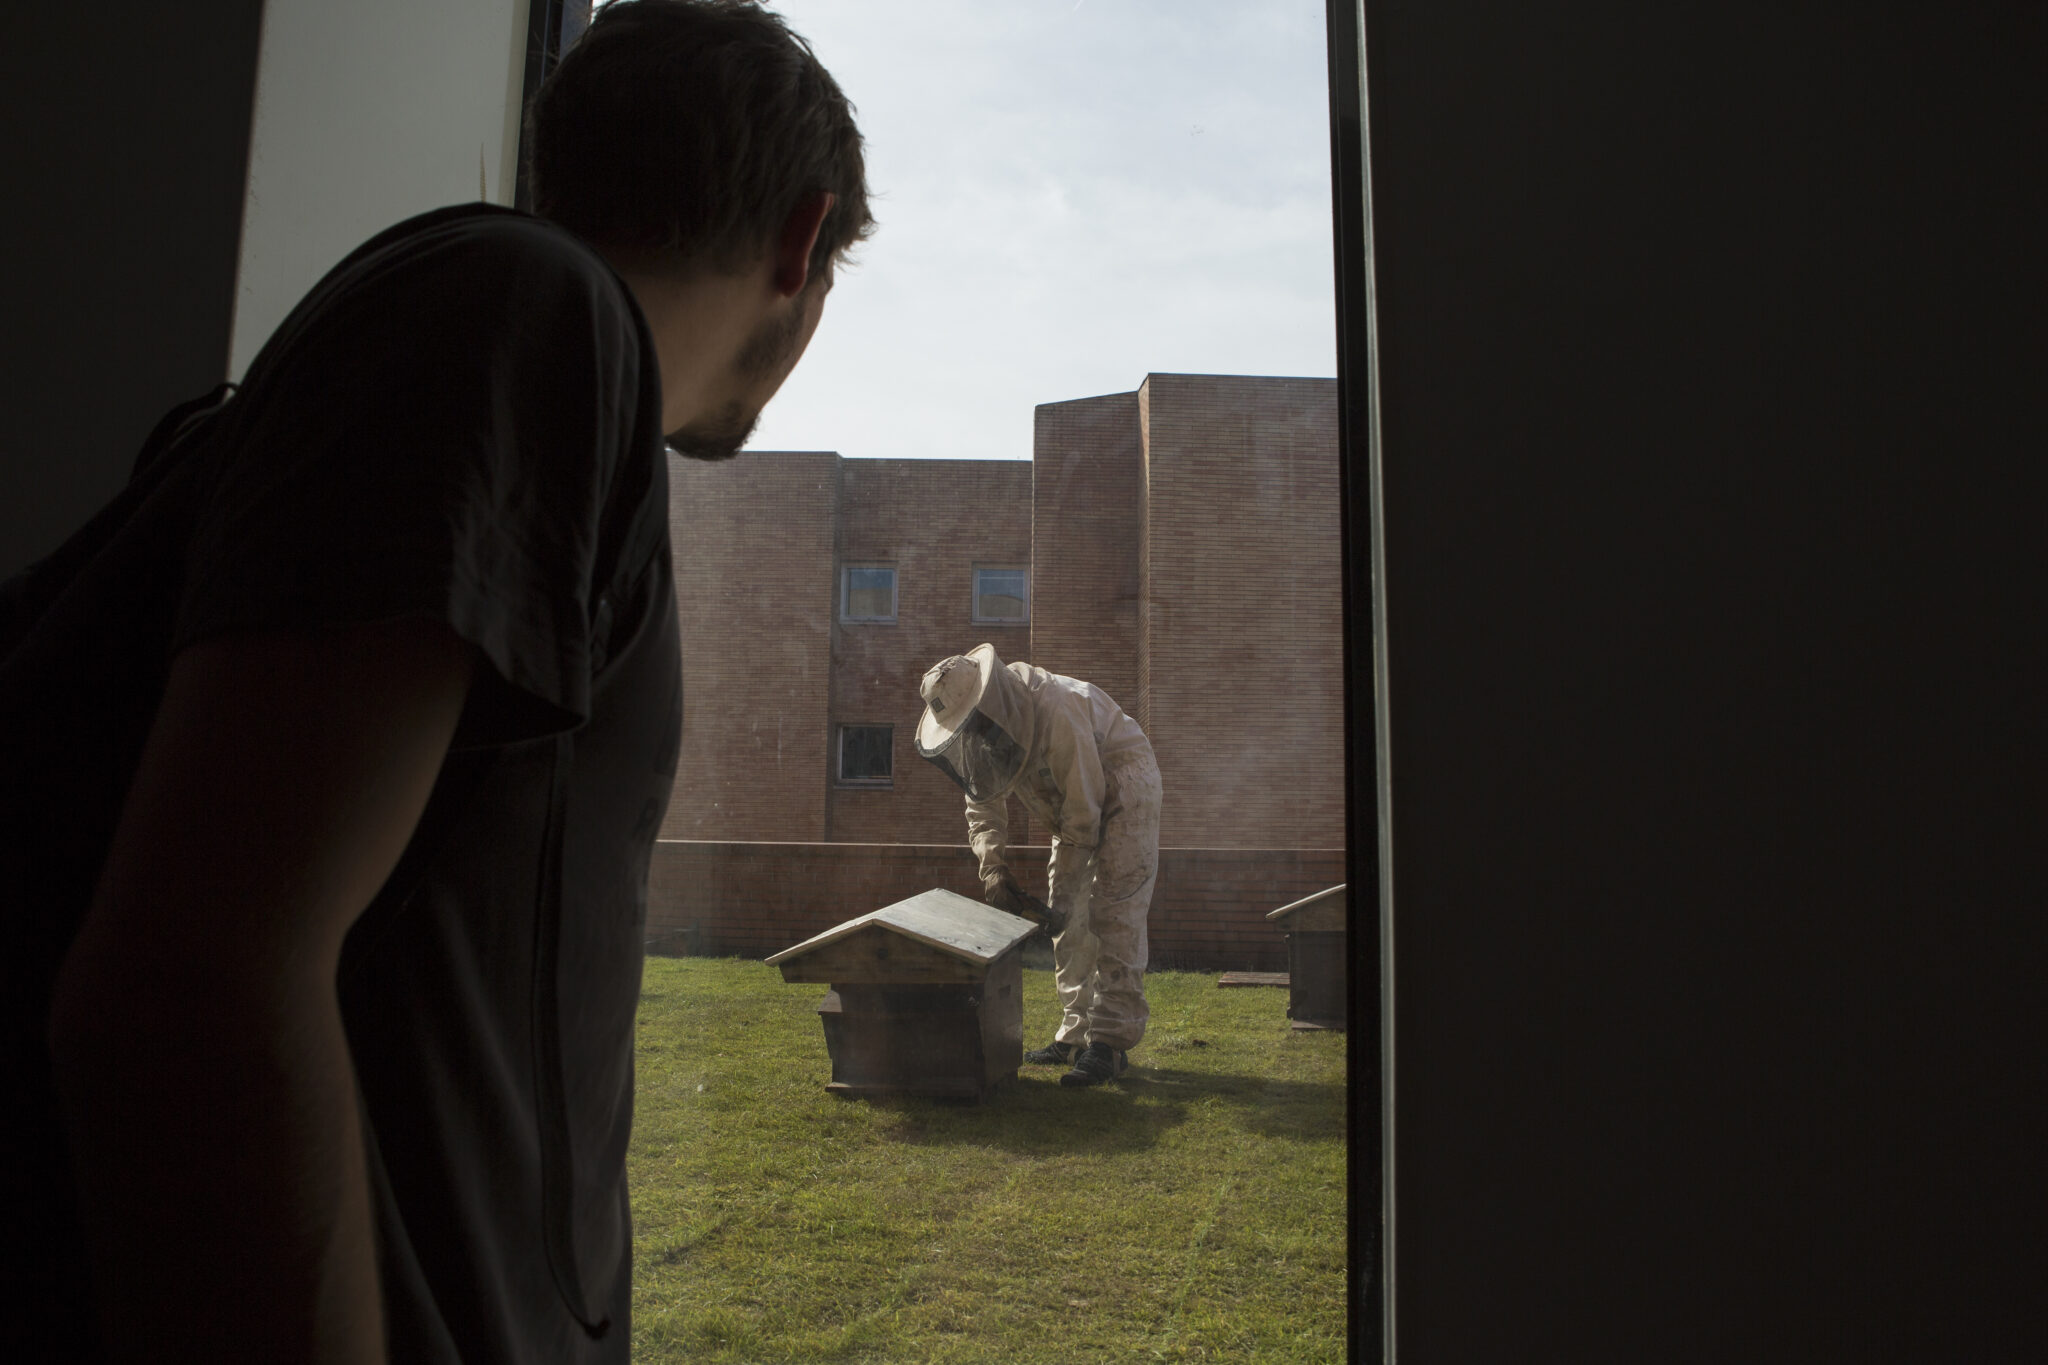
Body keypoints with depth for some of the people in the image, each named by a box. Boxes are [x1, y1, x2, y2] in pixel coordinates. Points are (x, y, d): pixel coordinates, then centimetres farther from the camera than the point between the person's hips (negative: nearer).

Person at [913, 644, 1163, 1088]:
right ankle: (1077, 1033, 10)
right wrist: (993, 866, -17)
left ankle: (1112, 1042, -16)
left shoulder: (1056, 709, -34)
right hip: (1075, 798, 8)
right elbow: (983, 805, 0)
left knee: (1114, 915, -16)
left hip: (1121, 783, -8)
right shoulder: (984, 727, -9)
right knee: (1069, 922, 4)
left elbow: (1084, 807, -29)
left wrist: (1060, 889, -24)